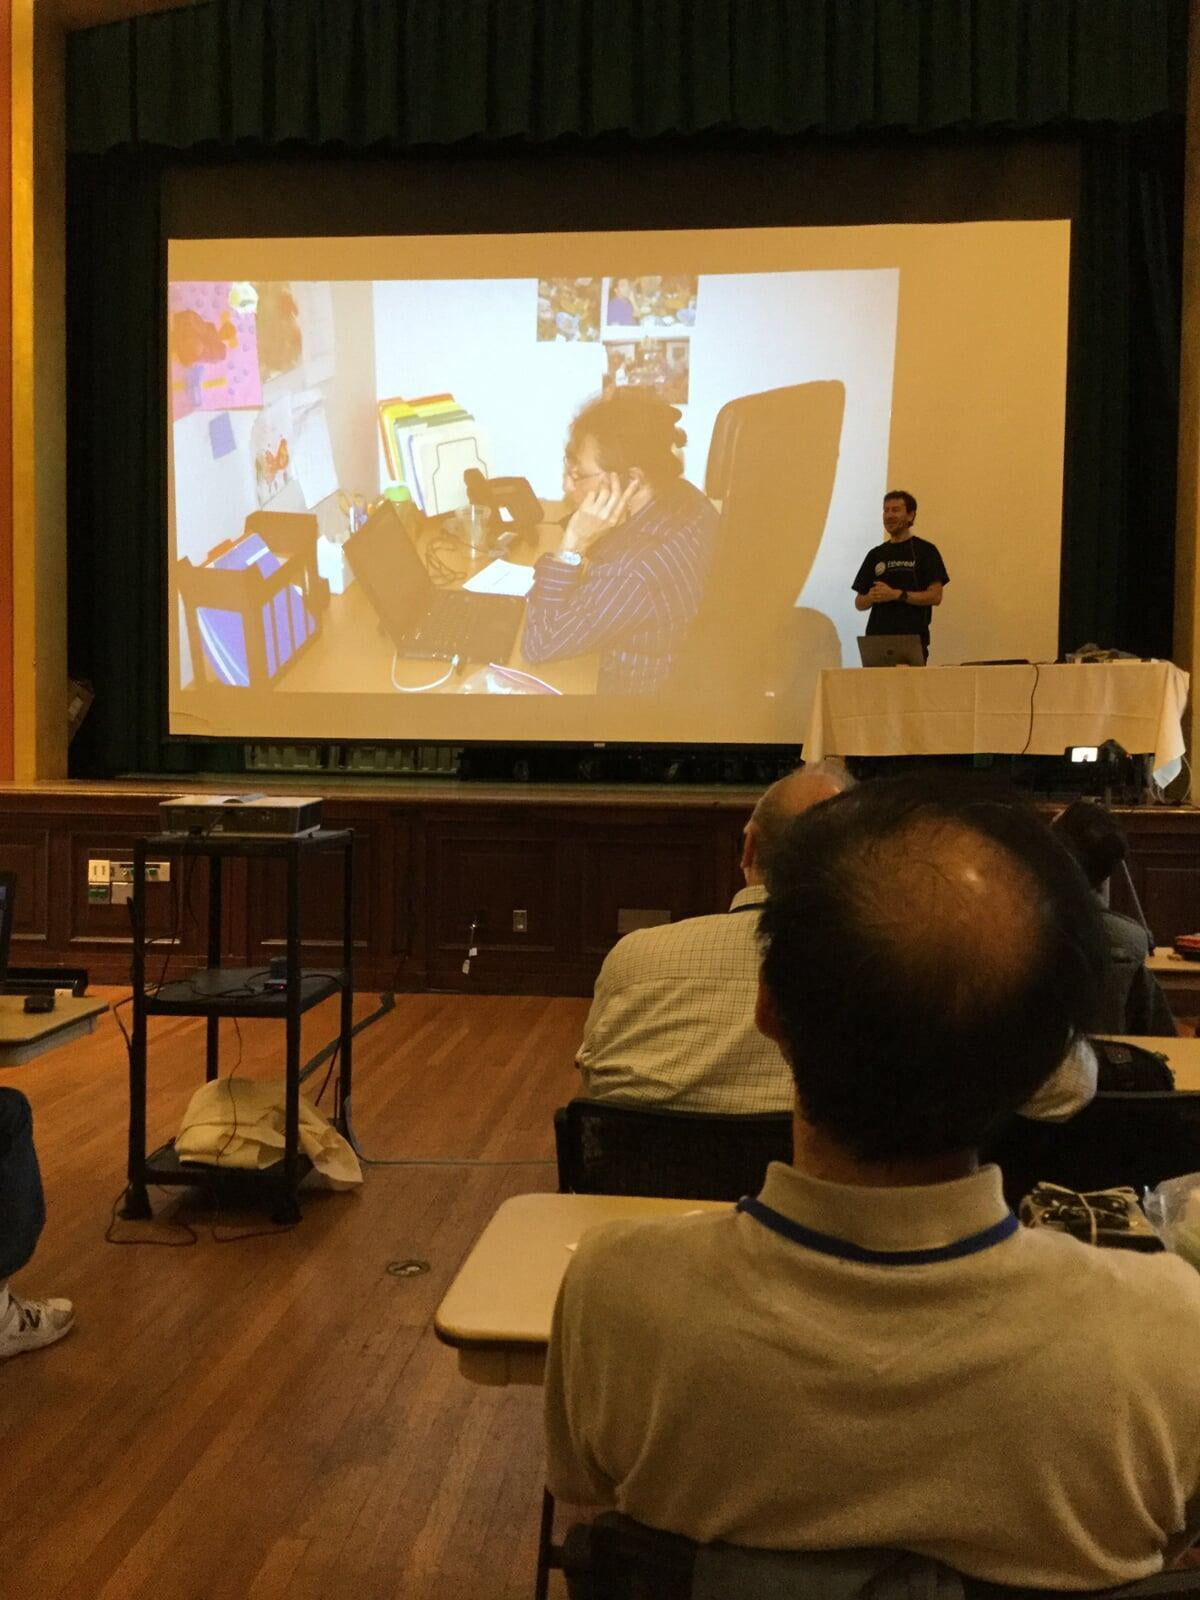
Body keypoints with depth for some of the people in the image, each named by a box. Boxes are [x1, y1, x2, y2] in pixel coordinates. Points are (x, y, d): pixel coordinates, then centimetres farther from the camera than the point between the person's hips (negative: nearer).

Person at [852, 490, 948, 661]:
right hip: (877, 639, 3)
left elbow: (935, 596, -5)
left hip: (912, 640, -3)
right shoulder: (875, 554, 16)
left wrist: (897, 595, -14)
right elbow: (859, 603, 16)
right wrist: (871, 597, -7)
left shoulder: (925, 550, 4)